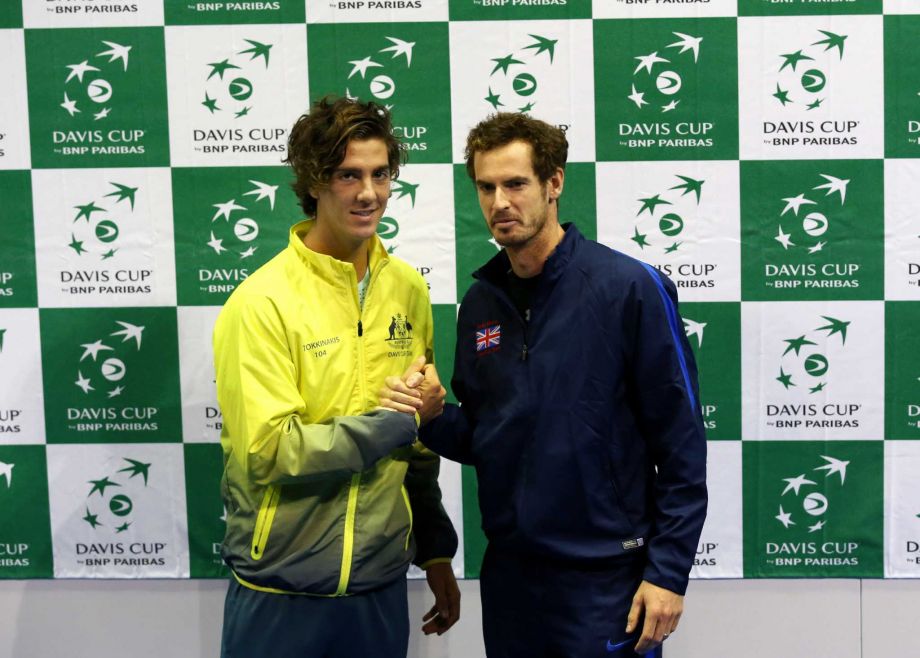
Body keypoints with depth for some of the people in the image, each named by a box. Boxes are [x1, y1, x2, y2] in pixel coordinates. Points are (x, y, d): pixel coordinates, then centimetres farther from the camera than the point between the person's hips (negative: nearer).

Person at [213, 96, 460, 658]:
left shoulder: (408, 290, 4)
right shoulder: (262, 302, -13)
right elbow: (269, 451, -19)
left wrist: (436, 551, 14)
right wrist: (395, 422, -15)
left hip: (381, 582, 4)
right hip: (281, 595, -4)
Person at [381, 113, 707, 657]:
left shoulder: (631, 287, -12)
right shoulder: (481, 301, 6)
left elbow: (681, 443, -11)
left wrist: (668, 571, -13)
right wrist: (434, 416, -8)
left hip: (605, 576, -5)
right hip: (508, 572, 6)